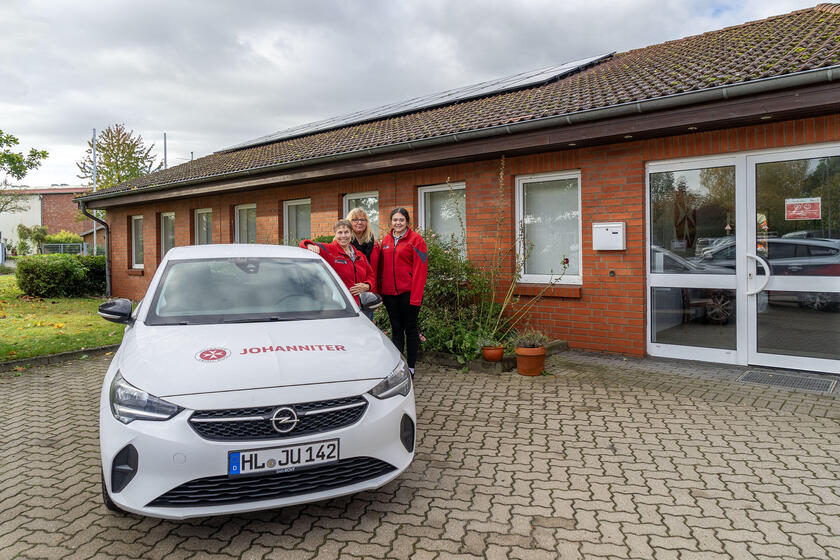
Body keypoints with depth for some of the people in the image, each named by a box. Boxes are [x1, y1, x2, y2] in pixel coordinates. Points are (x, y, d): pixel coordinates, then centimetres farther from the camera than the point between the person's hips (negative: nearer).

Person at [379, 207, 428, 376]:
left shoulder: (415, 239, -5)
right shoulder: (386, 241, 12)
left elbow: (420, 269, -10)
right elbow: (382, 267, 16)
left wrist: (416, 295, -16)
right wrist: (380, 291, 8)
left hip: (409, 292, -5)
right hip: (390, 293, 5)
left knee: (410, 328, 4)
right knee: (396, 329, 10)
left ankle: (410, 367, 14)